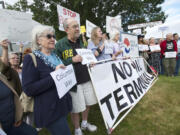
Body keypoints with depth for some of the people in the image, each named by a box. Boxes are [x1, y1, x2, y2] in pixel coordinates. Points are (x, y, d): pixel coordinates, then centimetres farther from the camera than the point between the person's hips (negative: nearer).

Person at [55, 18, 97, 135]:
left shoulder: (80, 42, 10)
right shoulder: (60, 44, -11)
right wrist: (72, 60, -22)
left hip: (86, 79, 7)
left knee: (89, 103, 19)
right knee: (76, 108, 7)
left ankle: (85, 123, 45)